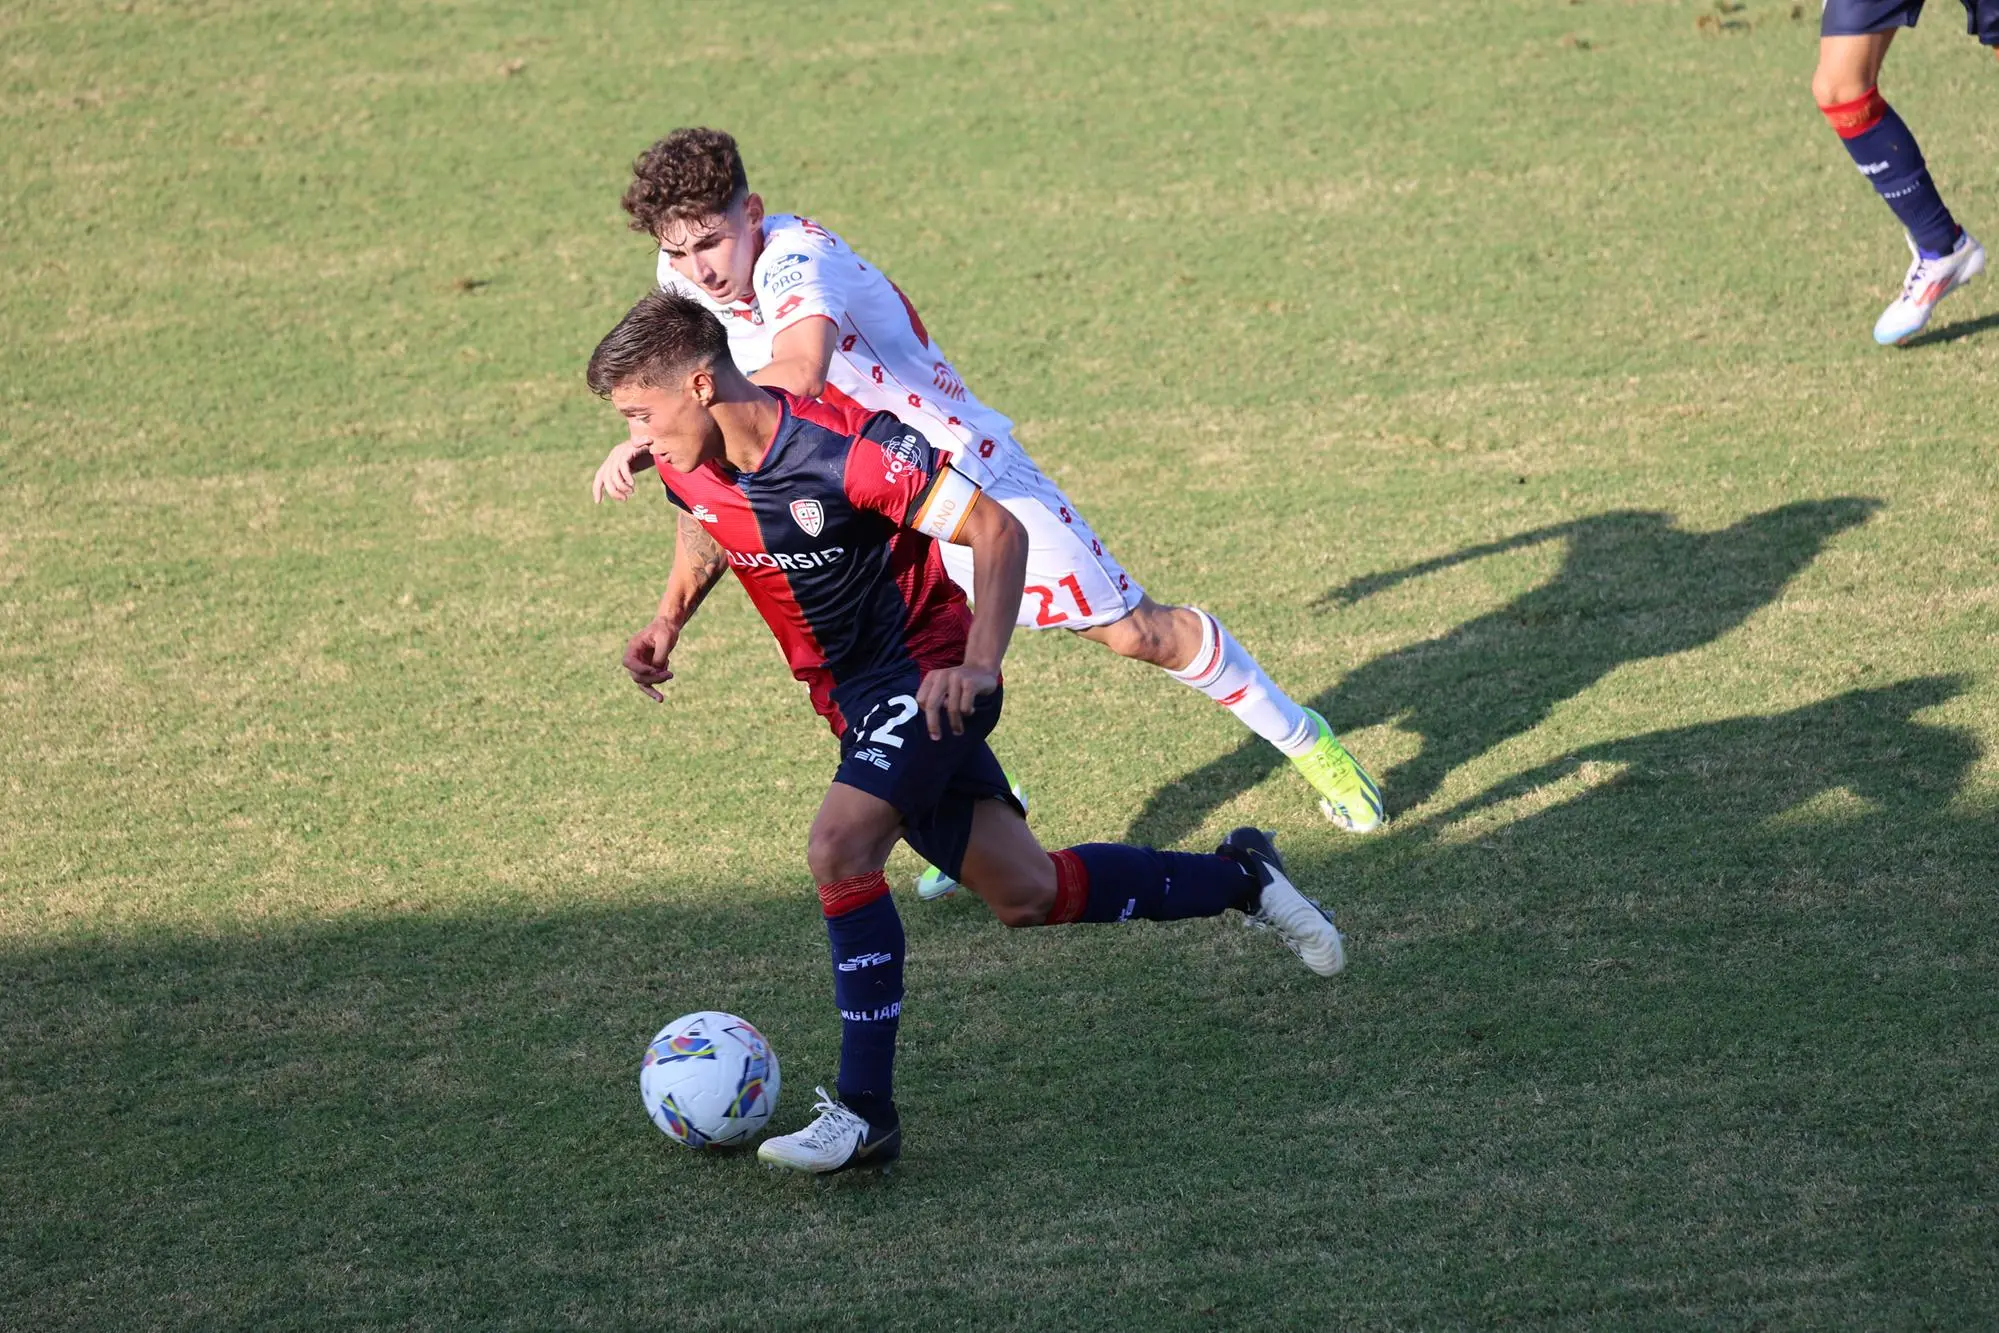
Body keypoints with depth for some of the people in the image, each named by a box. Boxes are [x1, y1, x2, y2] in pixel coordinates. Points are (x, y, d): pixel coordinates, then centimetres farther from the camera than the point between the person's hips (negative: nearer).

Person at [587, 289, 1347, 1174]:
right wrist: (668, 620, 3)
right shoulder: (690, 467, -5)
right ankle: (1240, 879, 32)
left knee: (838, 851, -28)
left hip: (926, 678, -7)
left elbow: (997, 528, -22)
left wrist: (977, 667, -32)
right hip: (851, 699, 7)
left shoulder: (845, 445, -26)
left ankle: (864, 1111, -21)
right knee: (1027, 895, 11)